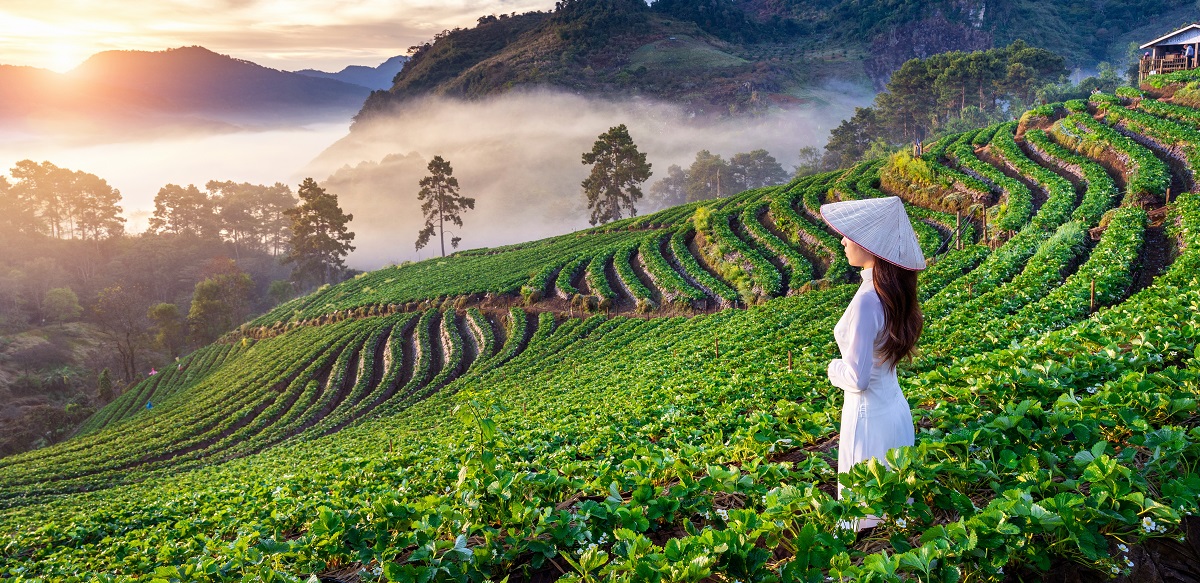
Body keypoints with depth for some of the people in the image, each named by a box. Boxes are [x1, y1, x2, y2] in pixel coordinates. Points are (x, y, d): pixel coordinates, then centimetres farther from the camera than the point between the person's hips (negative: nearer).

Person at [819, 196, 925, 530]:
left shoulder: (867, 301, -27)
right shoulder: (893, 292, 1)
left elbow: (857, 378, -22)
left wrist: (834, 368, -4)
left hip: (869, 415, -9)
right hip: (895, 407, 9)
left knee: (869, 509, 7)